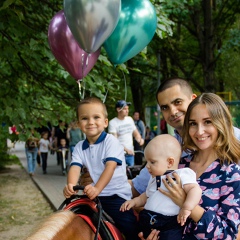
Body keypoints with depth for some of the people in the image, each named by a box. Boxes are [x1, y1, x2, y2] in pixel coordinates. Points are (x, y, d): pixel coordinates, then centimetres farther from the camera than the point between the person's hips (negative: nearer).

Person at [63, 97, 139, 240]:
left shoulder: (111, 141, -11)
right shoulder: (80, 147, 4)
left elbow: (110, 166, -23)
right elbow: (75, 167, -9)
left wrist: (97, 188, -38)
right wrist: (71, 185, -31)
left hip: (117, 195, -5)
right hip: (95, 196, 5)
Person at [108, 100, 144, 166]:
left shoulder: (130, 119, 10)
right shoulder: (112, 122, -8)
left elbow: (136, 133, 18)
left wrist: (140, 139, -5)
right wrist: (126, 149, -25)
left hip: (131, 154, 6)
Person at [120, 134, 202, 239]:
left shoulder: (181, 175, -4)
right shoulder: (154, 179, 22)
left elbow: (195, 189, -15)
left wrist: (187, 208, -27)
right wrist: (134, 201, 20)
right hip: (148, 222, 7)